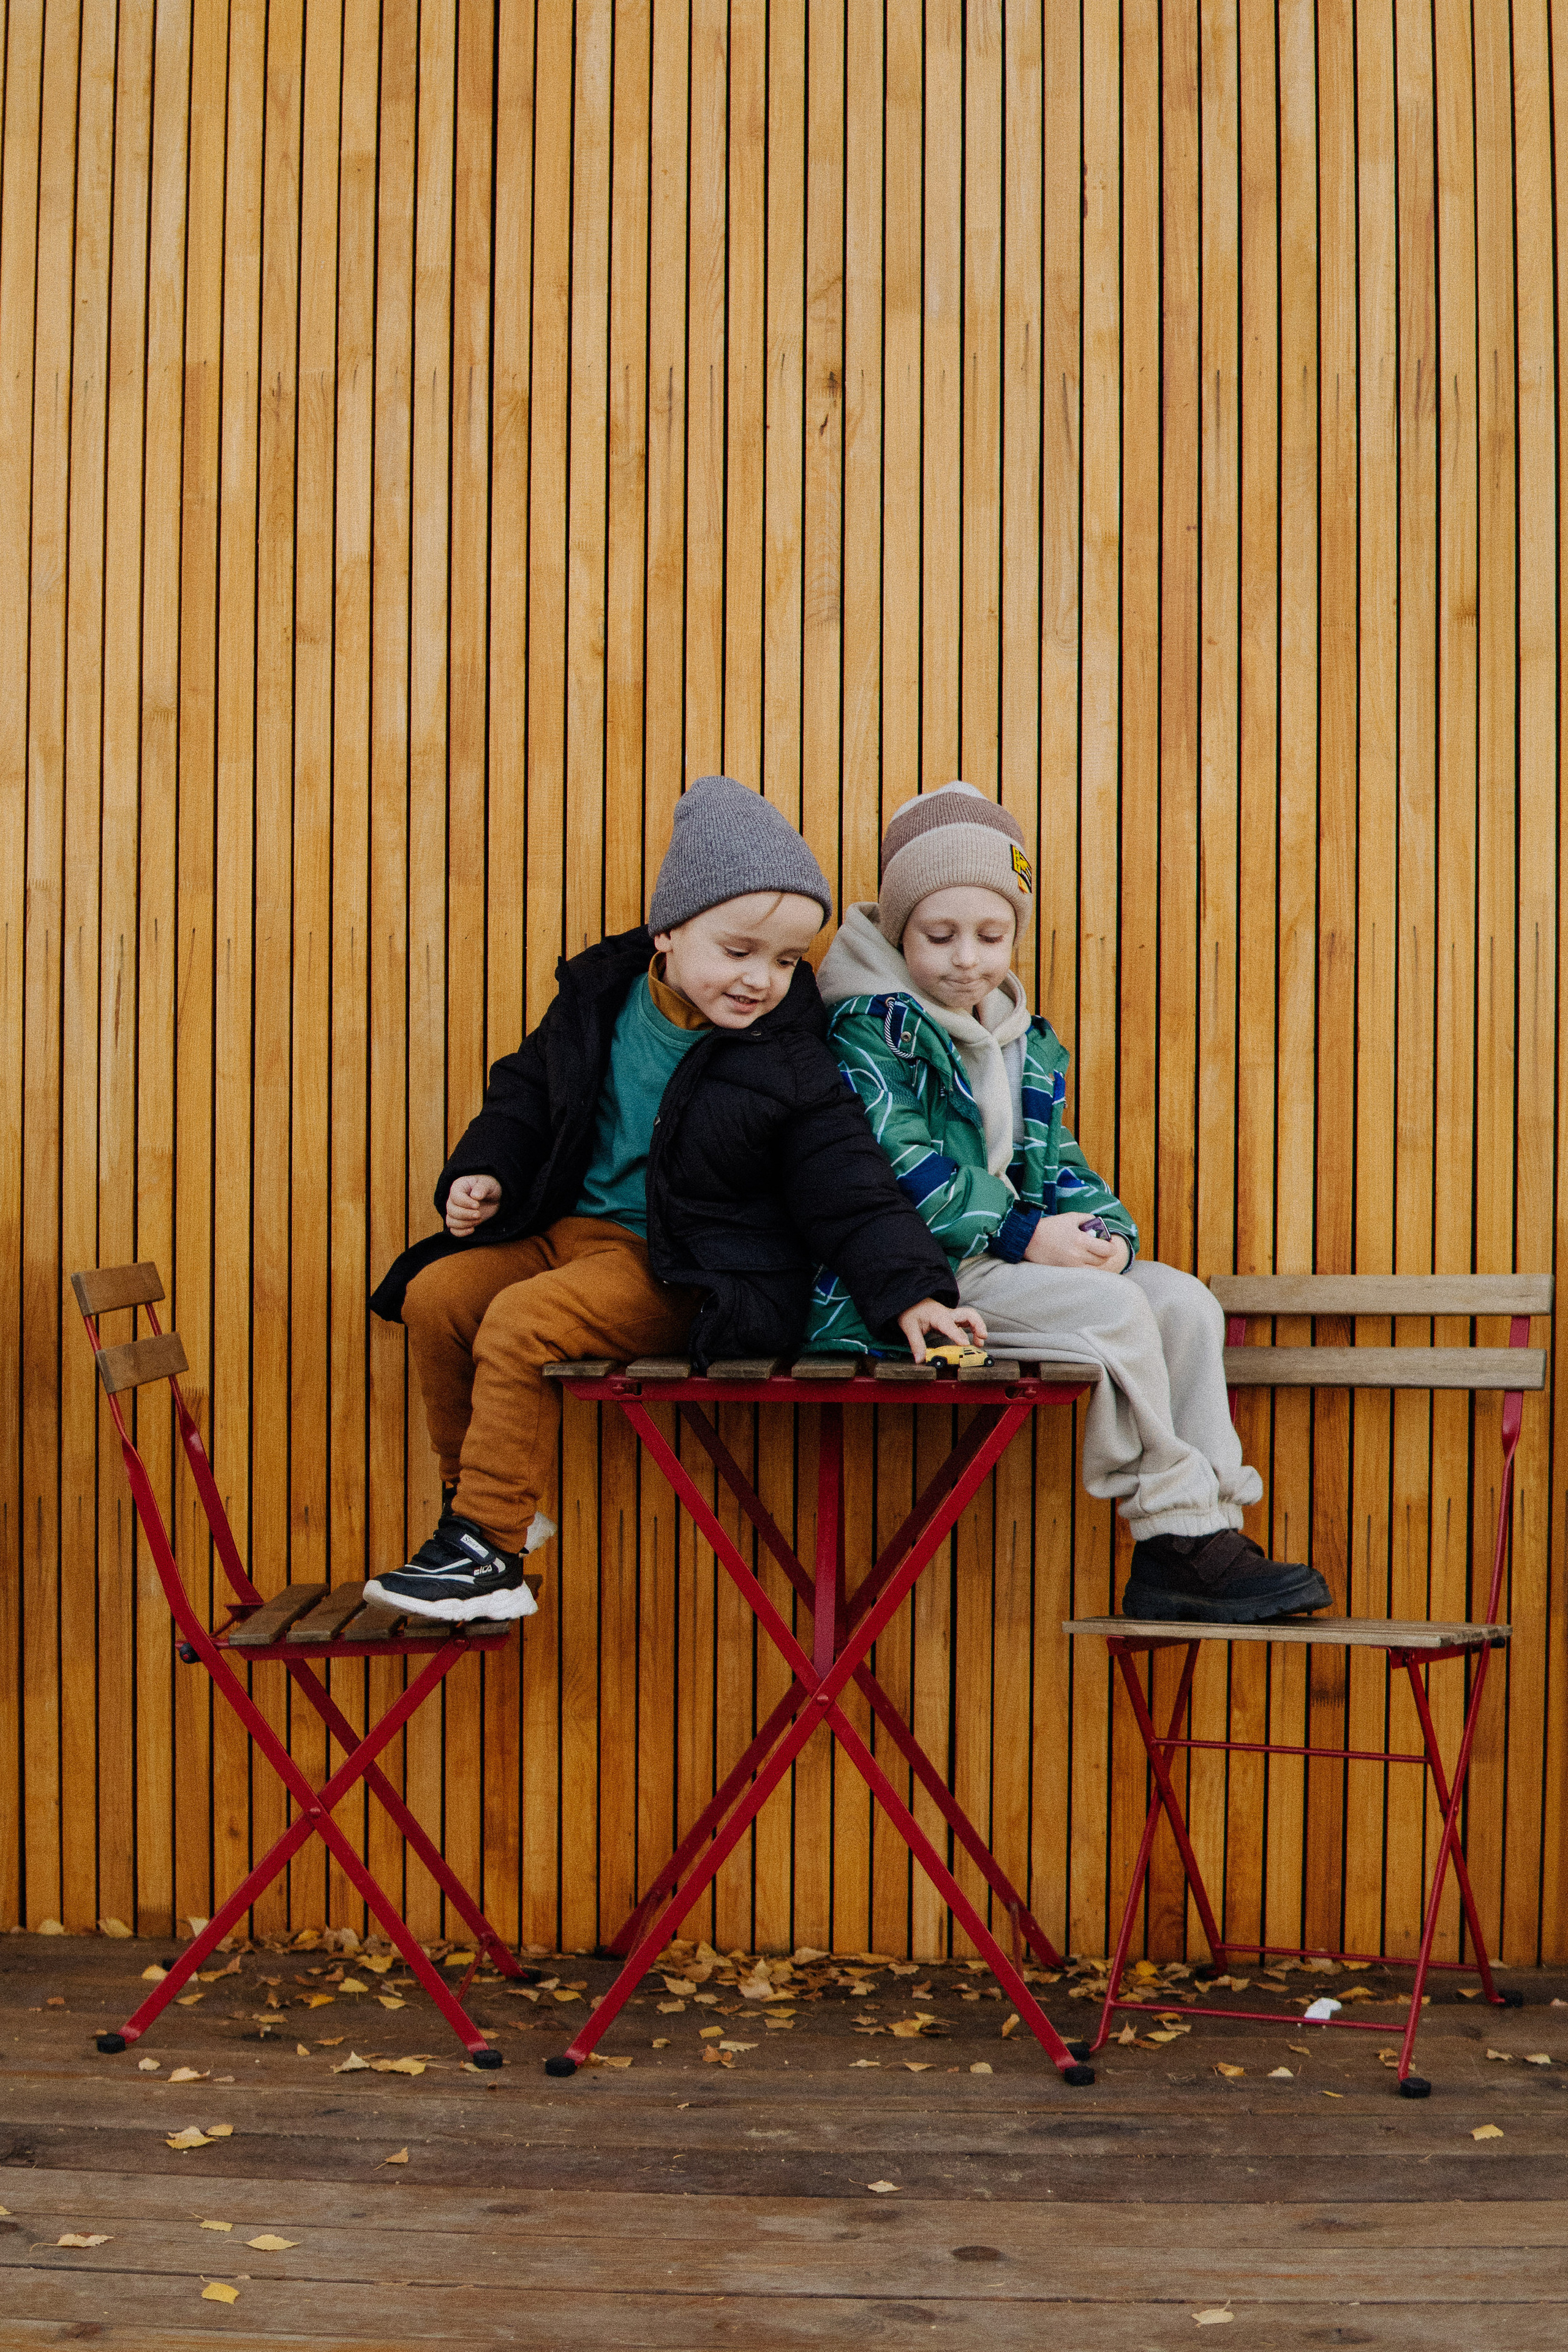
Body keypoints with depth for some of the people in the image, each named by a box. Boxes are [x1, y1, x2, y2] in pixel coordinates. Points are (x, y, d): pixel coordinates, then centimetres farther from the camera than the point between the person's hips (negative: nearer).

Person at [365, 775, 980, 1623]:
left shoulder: (790, 1066, -14)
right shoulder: (598, 998, 0)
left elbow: (853, 1193, -13)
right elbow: (528, 1091, 16)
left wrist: (912, 1293, -23)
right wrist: (486, 1172, 1)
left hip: (680, 1269, -7)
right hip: (572, 1228, 7)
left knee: (520, 1322, -24)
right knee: (438, 1294, -4)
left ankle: (490, 1549, -16)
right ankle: (473, 1496, 13)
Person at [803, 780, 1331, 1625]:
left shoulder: (1028, 1042, 17)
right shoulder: (867, 1028, -8)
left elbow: (1053, 1159, 18)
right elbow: (899, 1169, -18)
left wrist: (1104, 1230, -5)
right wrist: (1024, 1236, -19)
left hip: (1015, 1253, 8)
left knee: (1184, 1303, -9)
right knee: (1115, 1315, -25)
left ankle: (1207, 1529, -13)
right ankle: (1174, 1539, -17)